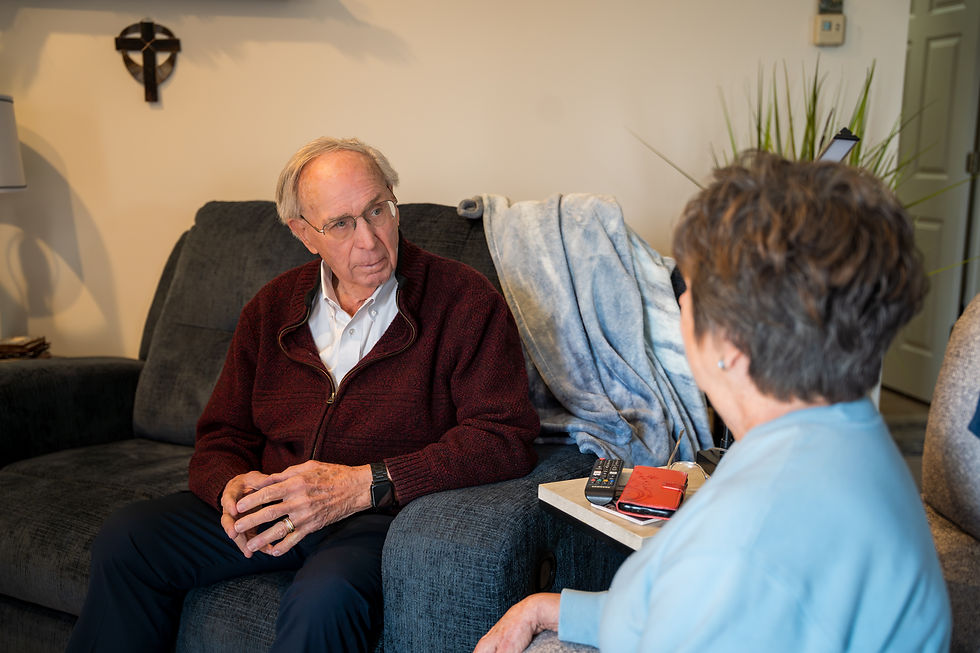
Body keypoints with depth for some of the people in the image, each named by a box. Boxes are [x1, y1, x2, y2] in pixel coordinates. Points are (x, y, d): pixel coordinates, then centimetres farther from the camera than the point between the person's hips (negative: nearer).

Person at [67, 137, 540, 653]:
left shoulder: (464, 300, -8)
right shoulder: (272, 308, 10)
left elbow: (505, 436, -17)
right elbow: (223, 435, 14)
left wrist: (364, 485, -23)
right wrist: (232, 487, -12)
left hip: (383, 515, -5)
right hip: (270, 509, 5)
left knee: (325, 597, -36)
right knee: (125, 540, -8)